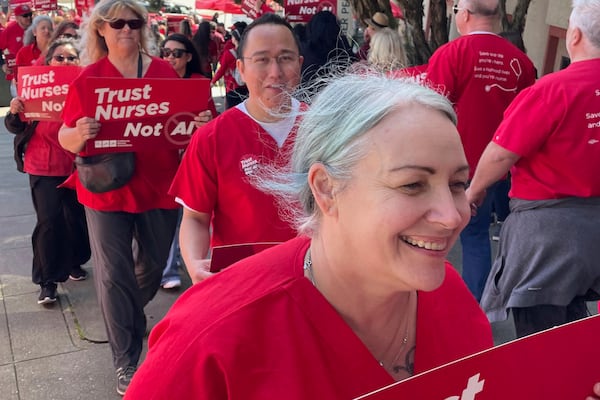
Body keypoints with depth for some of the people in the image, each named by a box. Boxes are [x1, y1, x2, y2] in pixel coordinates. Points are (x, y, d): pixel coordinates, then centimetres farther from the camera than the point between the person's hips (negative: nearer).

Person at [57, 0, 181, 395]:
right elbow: (66, 138, -4)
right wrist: (79, 133, -27)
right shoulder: (87, 78, -5)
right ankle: (127, 362, 16)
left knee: (154, 263, 17)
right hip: (107, 188, -2)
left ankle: (131, 315, 50)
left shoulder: (165, 71, 1)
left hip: (159, 185, 3)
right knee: (114, 274, 2)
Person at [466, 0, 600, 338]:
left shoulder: (554, 89, -18)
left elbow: (500, 154, -15)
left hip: (547, 222, -6)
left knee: (537, 336, 5)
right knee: (572, 332, 21)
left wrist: (475, 190, 3)